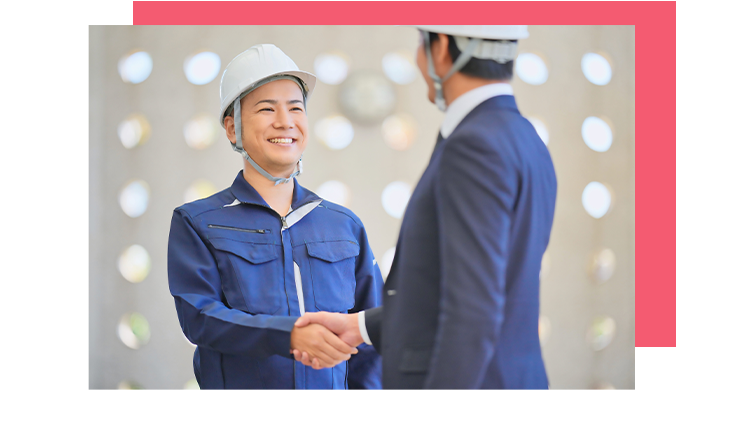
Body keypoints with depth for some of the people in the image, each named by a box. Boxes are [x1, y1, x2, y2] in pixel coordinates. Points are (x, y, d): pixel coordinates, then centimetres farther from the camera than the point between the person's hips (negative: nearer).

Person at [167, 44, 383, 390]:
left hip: (331, 384, 3)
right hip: (239, 382, -2)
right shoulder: (195, 223, 4)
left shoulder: (345, 225, 12)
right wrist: (290, 335, -21)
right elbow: (199, 316, -9)